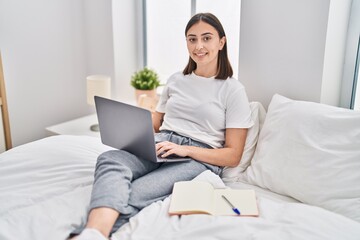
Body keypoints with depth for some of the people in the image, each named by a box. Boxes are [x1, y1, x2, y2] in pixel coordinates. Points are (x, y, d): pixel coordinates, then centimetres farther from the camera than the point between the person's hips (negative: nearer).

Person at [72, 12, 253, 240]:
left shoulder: (234, 90, 3)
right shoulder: (175, 80, 18)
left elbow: (233, 156, -2)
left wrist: (186, 149, -16)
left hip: (200, 158, -3)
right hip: (161, 145, 4)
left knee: (134, 195, -34)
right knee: (110, 159, -32)